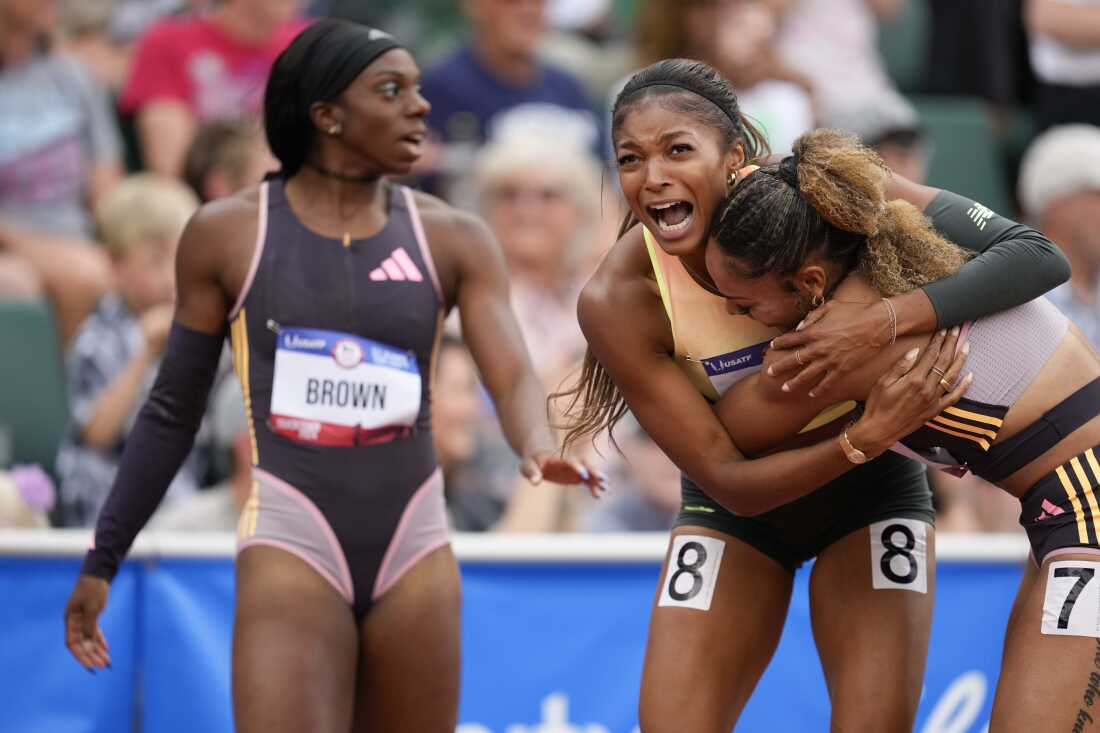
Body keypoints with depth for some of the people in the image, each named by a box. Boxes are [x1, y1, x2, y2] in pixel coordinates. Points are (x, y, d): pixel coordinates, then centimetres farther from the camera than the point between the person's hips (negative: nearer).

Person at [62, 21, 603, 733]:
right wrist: (101, 560, 9)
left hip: (413, 543, 3)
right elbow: (173, 411, 9)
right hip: (290, 540, -3)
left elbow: (513, 374, -7)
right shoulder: (228, 233, 1)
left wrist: (540, 446, -30)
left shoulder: (452, 239, 5)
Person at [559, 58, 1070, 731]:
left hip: (870, 493, 0)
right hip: (740, 505, 0)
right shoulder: (617, 302, -26)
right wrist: (866, 436, -40)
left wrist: (885, 322, -45)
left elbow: (1038, 257, -31)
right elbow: (727, 479, -23)